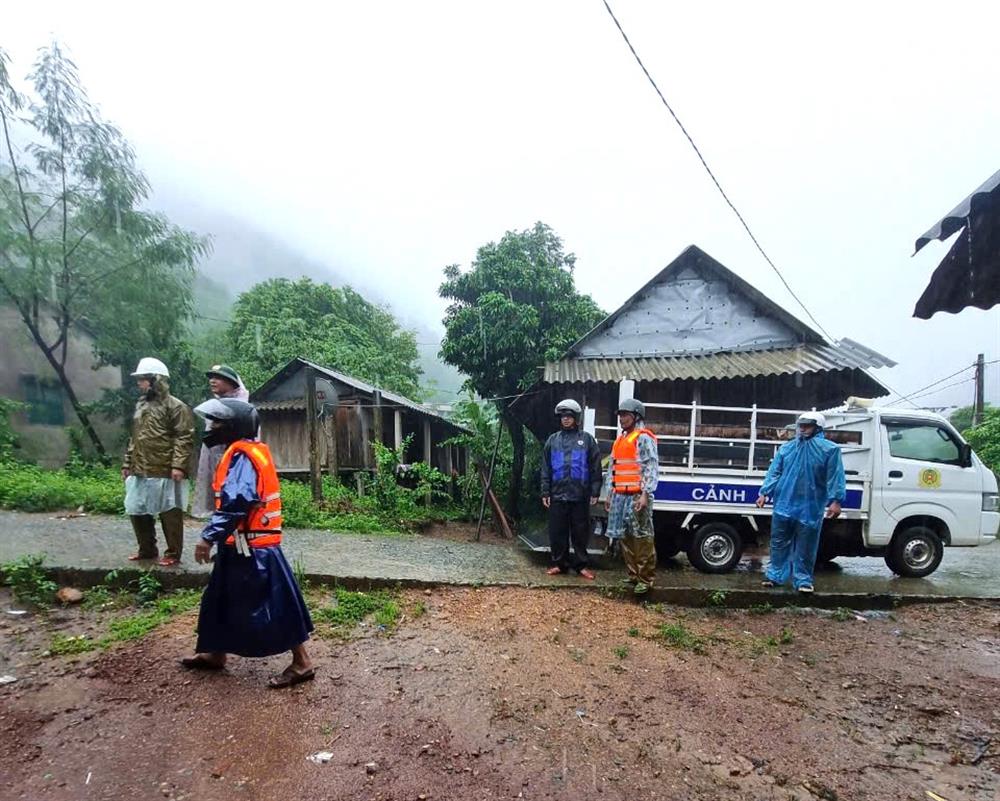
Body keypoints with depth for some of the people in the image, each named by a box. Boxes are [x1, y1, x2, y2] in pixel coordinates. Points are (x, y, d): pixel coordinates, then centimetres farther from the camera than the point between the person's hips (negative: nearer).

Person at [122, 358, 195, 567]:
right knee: (137, 511, 15)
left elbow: (184, 438, -15)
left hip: (165, 472, -9)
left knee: (169, 513, 0)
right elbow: (134, 439, 24)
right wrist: (127, 464, 21)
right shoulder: (141, 405, 18)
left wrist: (178, 465, -22)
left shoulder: (175, 406, -9)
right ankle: (147, 549, 31)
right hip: (140, 472, 9)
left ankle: (173, 553, 11)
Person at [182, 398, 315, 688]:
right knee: (222, 599, 22)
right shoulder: (245, 452, 13)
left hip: (252, 547, -10)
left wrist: (209, 537, -26)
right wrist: (219, 537, 22)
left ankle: (302, 663, 7)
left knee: (272, 606, -3)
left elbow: (236, 502, -30)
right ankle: (215, 654, 40)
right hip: (242, 544, 10)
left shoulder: (242, 455, -18)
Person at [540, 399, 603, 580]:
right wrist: (545, 492, 4)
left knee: (581, 531, 6)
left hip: (580, 495, -2)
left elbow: (595, 468, 1)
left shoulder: (587, 439, 3)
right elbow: (546, 469, 9)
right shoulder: (553, 440, 9)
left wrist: (595, 492, -4)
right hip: (558, 494, 2)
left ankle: (582, 564, 17)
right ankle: (560, 563, 18)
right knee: (557, 531, 6)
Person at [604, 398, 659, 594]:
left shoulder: (643, 438, -7)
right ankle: (633, 574, 23)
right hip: (620, 496, 9)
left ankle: (646, 578, 2)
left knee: (642, 537, -4)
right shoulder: (620, 440, 19)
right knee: (625, 537, 13)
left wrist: (645, 494, -21)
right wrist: (611, 494, 20)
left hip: (637, 496, -9)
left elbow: (651, 468, -15)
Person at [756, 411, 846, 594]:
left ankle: (803, 580, 18)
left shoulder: (829, 449, -2)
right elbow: (774, 472, 7)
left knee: (805, 548, 6)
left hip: (810, 509, -3)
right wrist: (765, 493, -1)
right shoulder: (786, 448, 9)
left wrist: (835, 500, -16)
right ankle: (774, 575, 20)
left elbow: (835, 477, -7)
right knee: (779, 544, 10)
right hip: (784, 505, 3)